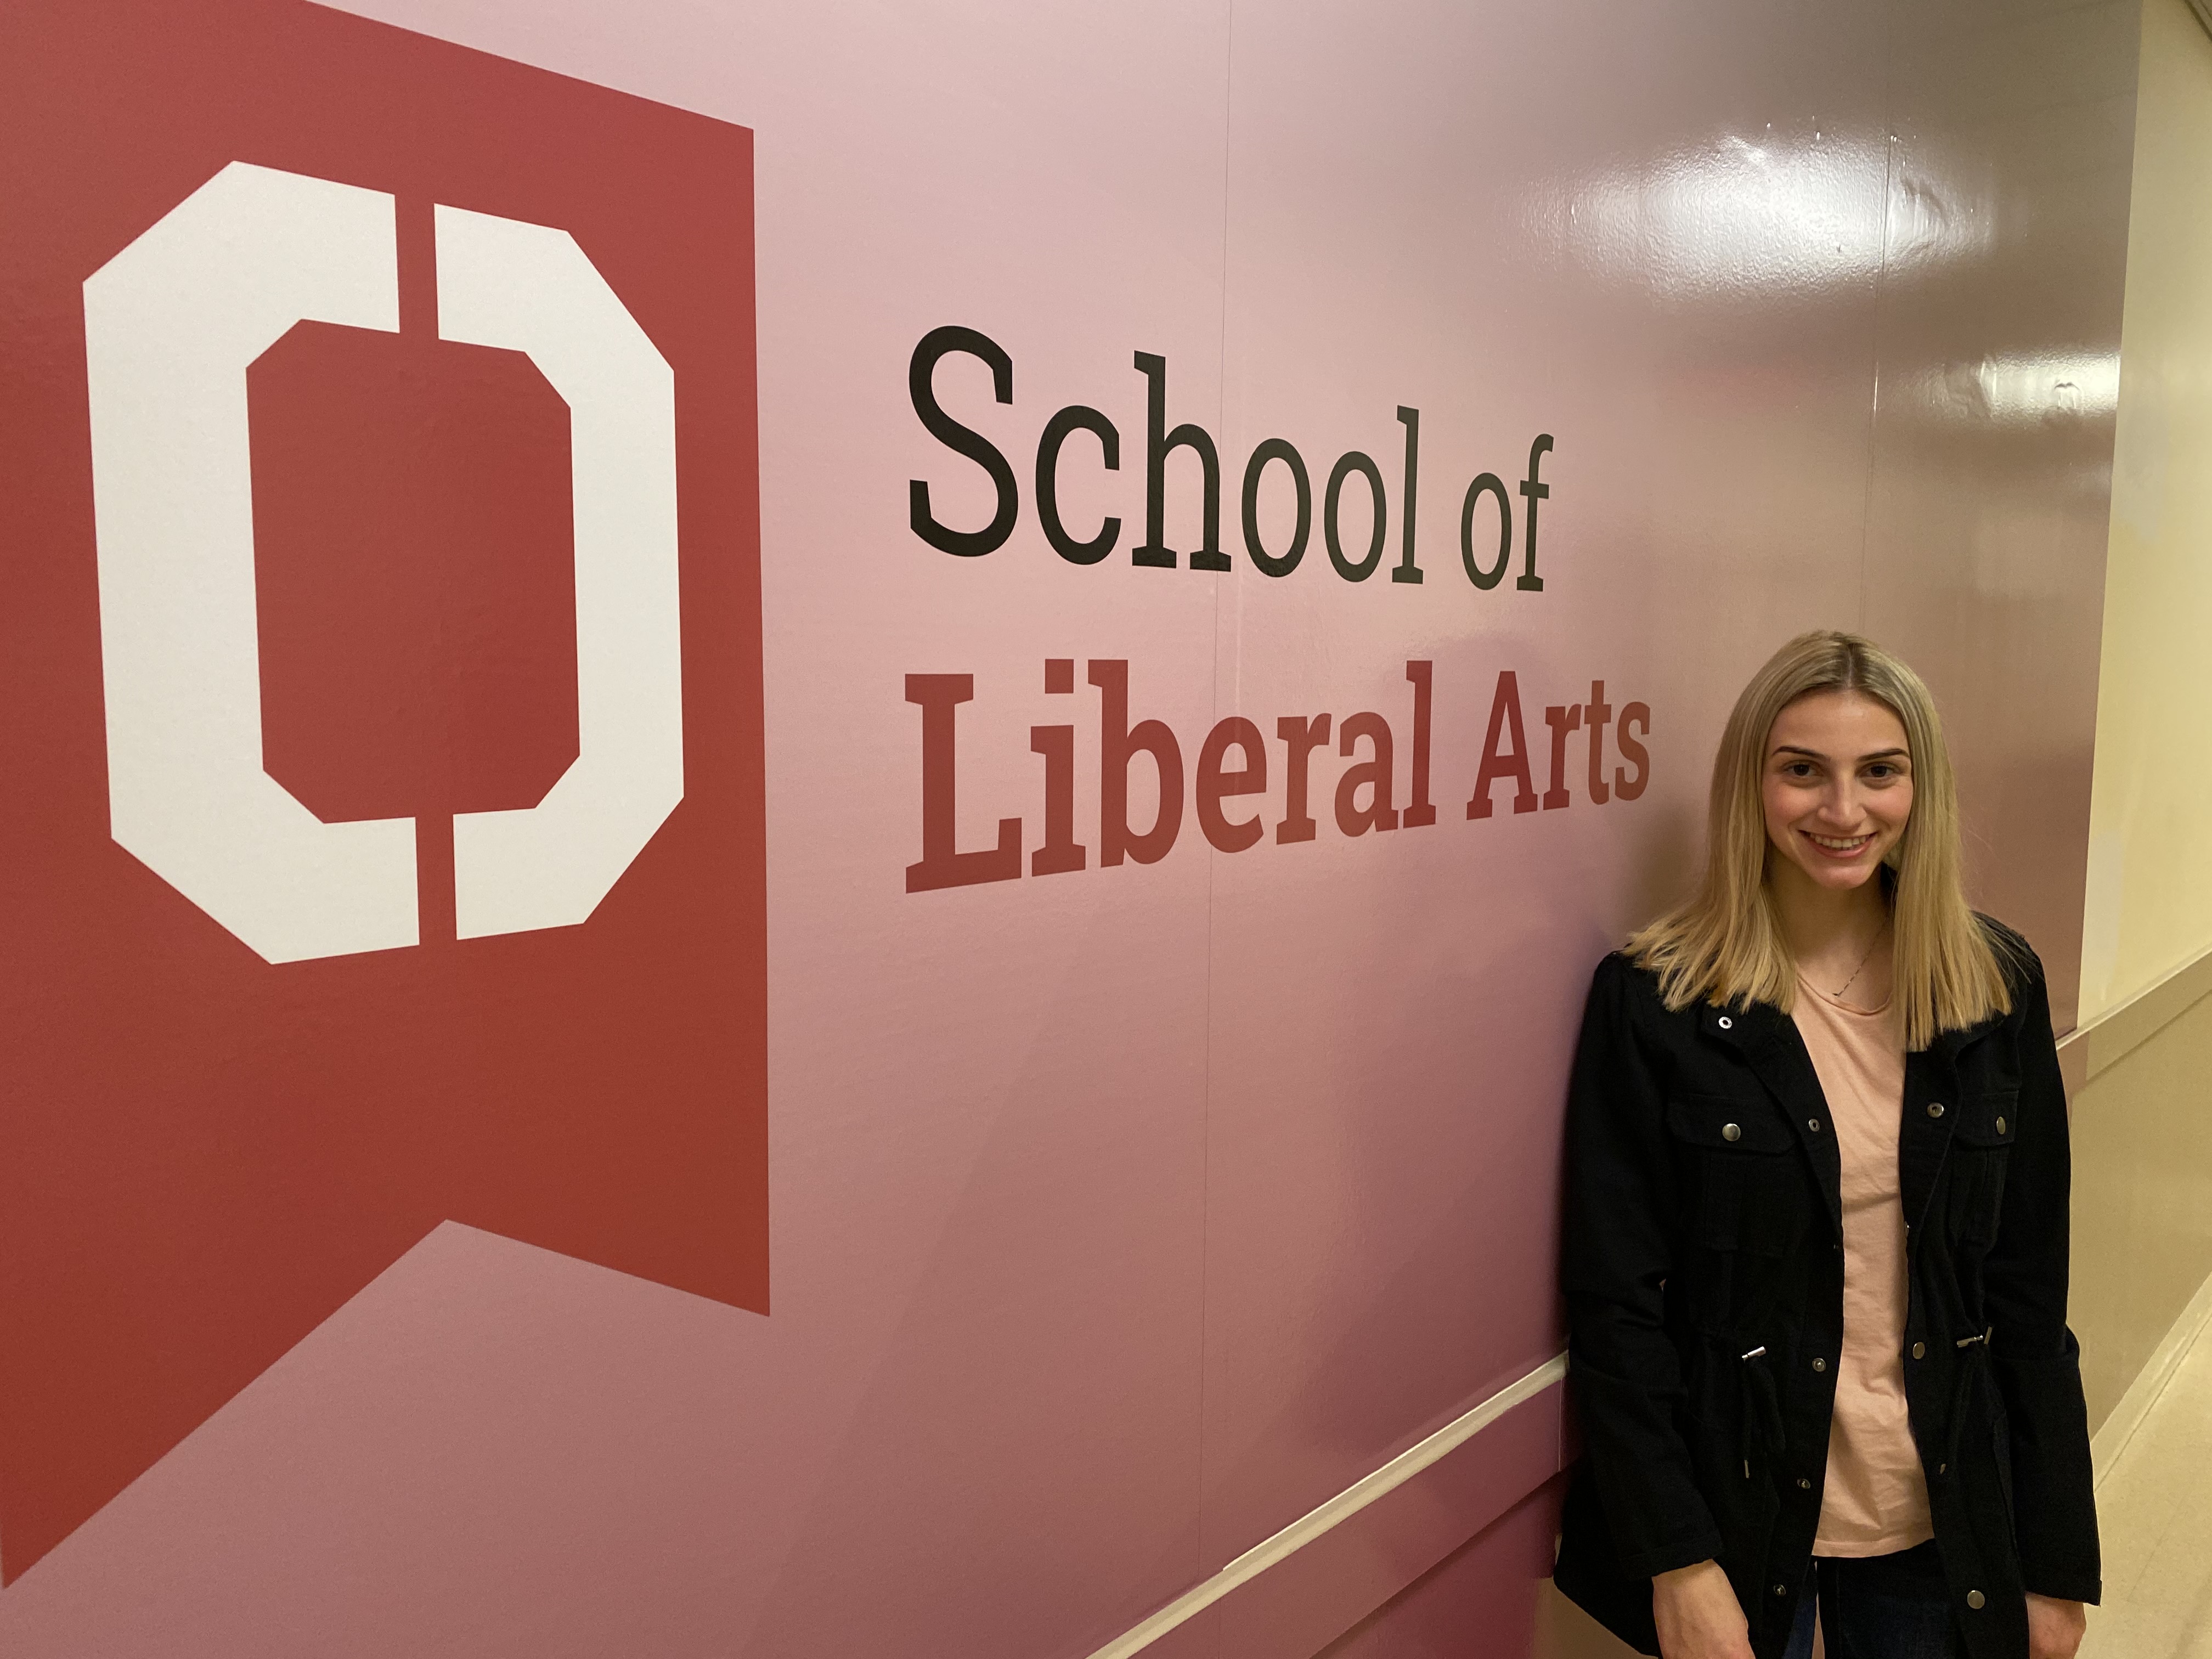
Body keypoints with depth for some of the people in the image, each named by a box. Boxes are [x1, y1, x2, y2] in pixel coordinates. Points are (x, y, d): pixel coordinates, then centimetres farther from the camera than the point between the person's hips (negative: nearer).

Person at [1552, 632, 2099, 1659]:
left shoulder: (1998, 987, -3)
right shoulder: (1654, 1001, -13)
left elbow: (2030, 1292, 2)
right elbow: (1613, 1302, -12)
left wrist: (2058, 1564, 3)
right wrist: (1678, 1564, -14)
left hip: (1943, 1523, 3)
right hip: (1735, 1516, -3)